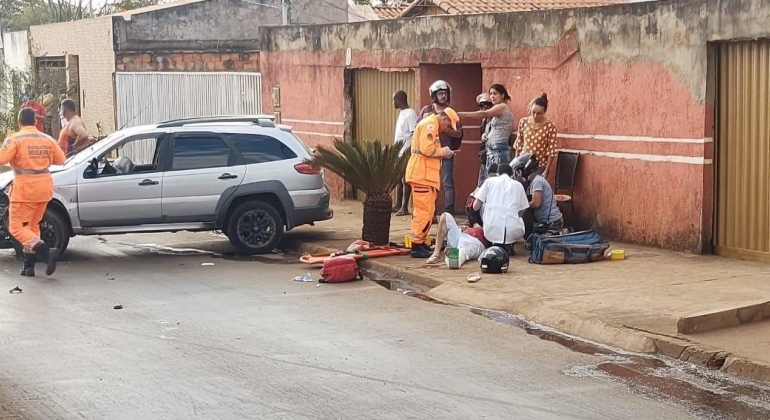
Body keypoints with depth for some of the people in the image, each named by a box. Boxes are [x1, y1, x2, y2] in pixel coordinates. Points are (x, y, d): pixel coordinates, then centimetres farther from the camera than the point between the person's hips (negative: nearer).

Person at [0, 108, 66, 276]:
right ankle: (29, 266, 14)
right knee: (33, 226, 17)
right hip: (45, 187, 6)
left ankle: (46, 252, -23)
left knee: (17, 227, -2)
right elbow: (60, 159, 13)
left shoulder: (15, 139, -9)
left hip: (25, 188, -6)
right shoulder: (47, 139, 8)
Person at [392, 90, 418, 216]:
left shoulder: (410, 114, -13)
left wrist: (405, 149, -23)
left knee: (405, 179, -6)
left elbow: (414, 134, -18)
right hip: (399, 151, 9)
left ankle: (404, 207, -3)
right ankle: (398, 205, 19)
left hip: (406, 152, -9)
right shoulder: (402, 113, 16)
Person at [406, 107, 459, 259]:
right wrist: (443, 151, -9)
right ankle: (417, 246, -9)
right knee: (425, 211, -10)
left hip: (425, 175, 11)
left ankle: (419, 243, 21)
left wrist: (444, 153, 7)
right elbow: (426, 149, -23)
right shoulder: (430, 124, -11)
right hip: (422, 175, -11)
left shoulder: (432, 126, 22)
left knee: (424, 211, 15)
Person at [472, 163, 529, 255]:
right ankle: (508, 245, 7)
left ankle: (496, 245, 11)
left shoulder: (490, 181, 13)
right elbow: (523, 209, 17)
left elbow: (475, 207, 10)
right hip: (513, 230, 0)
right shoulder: (518, 185, 15)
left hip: (492, 231, 0)